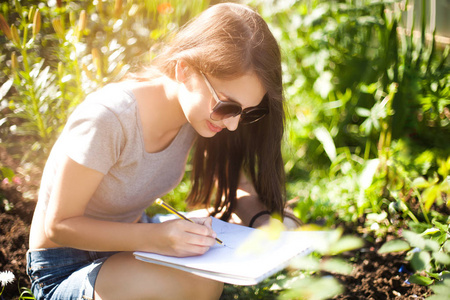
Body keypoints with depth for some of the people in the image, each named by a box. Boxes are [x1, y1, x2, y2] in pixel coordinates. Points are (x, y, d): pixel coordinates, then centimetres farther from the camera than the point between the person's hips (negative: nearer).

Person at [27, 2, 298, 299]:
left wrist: (263, 221, -18)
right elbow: (58, 225, -22)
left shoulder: (198, 109, -10)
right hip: (64, 272, -6)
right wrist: (156, 238, -36)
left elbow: (234, 181, 5)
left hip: (128, 246, 7)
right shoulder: (107, 119, -30)